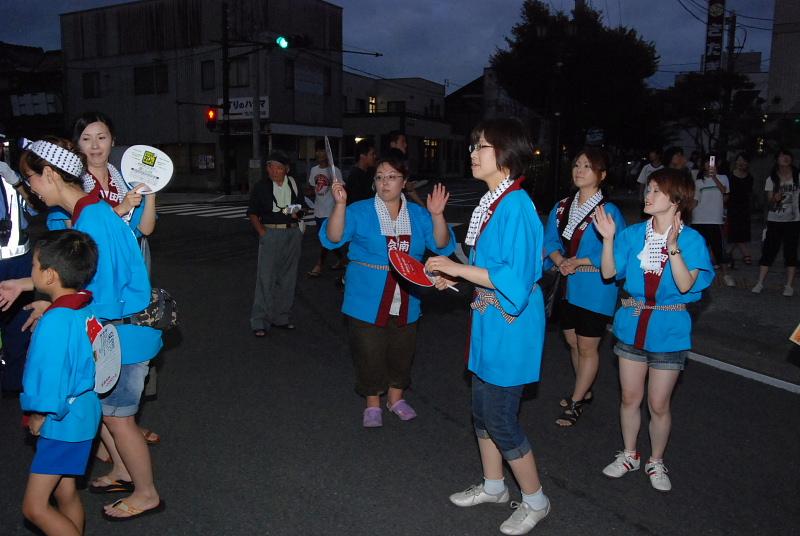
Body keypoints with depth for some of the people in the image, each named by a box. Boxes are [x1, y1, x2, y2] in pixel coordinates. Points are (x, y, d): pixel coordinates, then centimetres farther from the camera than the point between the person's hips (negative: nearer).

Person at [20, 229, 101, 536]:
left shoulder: (55, 322, -26)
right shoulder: (85, 307, -1)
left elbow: (50, 379, -22)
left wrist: (38, 417, -9)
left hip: (62, 422, -9)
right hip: (80, 413, 9)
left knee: (34, 507, 1)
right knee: (66, 494, 21)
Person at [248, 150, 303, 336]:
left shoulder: (294, 184, 6)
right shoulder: (261, 186, -2)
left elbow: (301, 207, 18)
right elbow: (252, 213, 1)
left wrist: (297, 213, -5)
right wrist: (262, 232, -11)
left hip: (293, 233, 4)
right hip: (271, 233, -4)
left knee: (287, 277, 10)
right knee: (265, 277, -7)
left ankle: (280, 318, 23)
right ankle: (259, 322, 0)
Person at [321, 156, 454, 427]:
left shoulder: (417, 215, 2)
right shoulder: (360, 211, -6)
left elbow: (442, 245, -7)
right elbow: (333, 238, -17)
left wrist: (437, 215, -23)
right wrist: (340, 204, -31)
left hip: (405, 303, 3)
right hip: (368, 301, -3)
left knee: (401, 353, 17)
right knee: (369, 354, 5)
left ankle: (396, 398, 39)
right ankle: (373, 404, 27)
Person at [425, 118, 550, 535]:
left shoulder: (516, 205, -21)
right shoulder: (492, 202, 8)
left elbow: (515, 278, -26)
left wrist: (457, 267, -22)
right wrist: (455, 276, 5)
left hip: (509, 325, -9)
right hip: (489, 320, 9)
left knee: (501, 419, 3)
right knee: (483, 410, 20)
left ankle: (535, 501, 25)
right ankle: (493, 486, 40)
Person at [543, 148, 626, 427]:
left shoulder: (608, 211, -14)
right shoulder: (562, 207, 5)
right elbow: (550, 240, 2)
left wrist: (580, 262, -19)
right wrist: (560, 261, -17)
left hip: (595, 288, -6)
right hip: (568, 285, 6)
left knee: (587, 347, 7)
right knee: (573, 342, 19)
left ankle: (576, 403, 22)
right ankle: (584, 390, 40)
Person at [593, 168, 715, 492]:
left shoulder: (691, 240, -11)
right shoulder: (633, 234, -1)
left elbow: (685, 285, -22)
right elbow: (609, 272, -5)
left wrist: (673, 245, -30)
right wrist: (608, 239, -16)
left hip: (668, 331, -3)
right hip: (633, 325, 3)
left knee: (658, 404, 8)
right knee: (630, 398, 15)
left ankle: (656, 462, 31)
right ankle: (629, 455, 36)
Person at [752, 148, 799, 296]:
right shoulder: (771, 179, 3)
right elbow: (769, 203, -1)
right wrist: (774, 199, -22)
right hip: (774, 221, 0)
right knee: (768, 251, -2)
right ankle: (760, 283, 0)